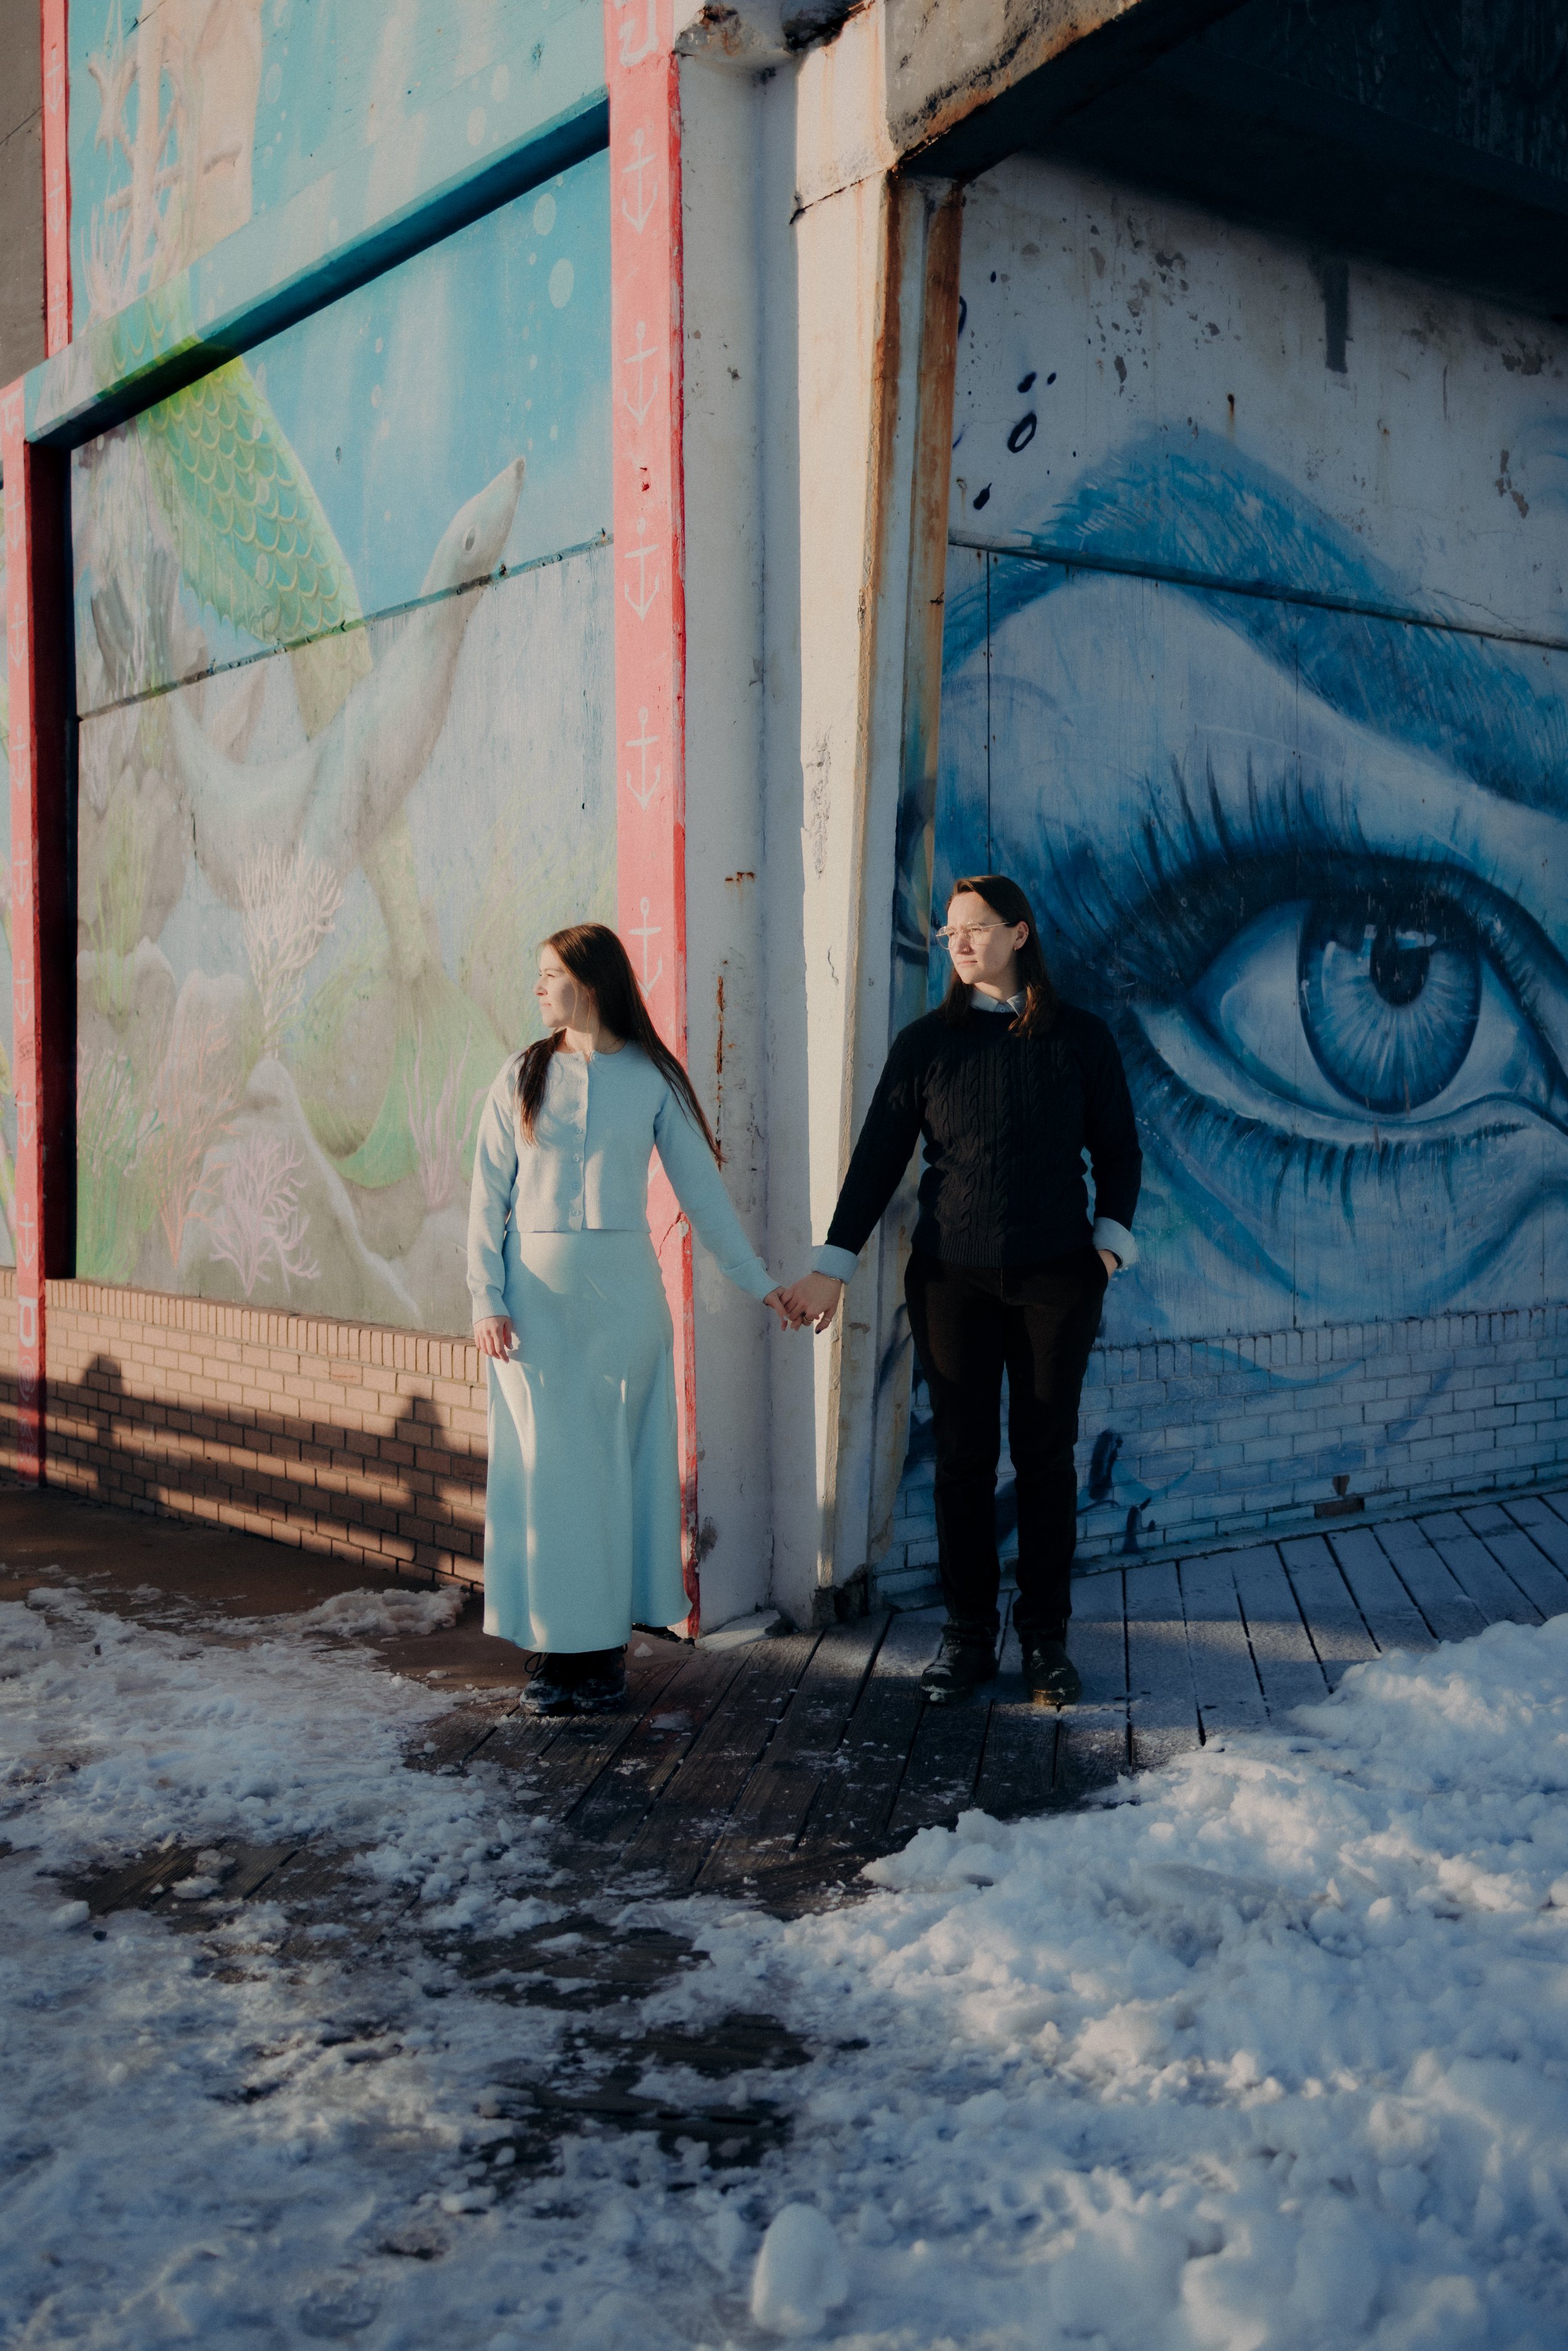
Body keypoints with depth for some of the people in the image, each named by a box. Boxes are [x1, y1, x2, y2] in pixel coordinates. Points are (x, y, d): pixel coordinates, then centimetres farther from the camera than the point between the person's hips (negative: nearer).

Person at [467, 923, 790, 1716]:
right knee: (546, 1464, 1)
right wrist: (488, 1300, -6)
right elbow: (489, 1196, 3)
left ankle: (607, 1645, 10)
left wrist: (757, 1281, 8)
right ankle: (558, 1644, 8)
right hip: (538, 1291, 1)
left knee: (618, 1464, 2)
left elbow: (701, 1185, 7)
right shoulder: (524, 1077, 5)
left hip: (622, 1292, 0)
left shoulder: (652, 1079, 3)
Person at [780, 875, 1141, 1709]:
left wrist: (1111, 1239, -2)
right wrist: (833, 1265, 0)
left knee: (1045, 1454, 4)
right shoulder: (926, 1042, 4)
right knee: (963, 1456, 3)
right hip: (952, 1277, 1)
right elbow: (878, 1156, 4)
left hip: (1056, 1278, 0)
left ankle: (1045, 1639, 14)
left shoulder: (1080, 1039, 4)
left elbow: (1117, 1149, 11)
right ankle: (968, 1634, 14)